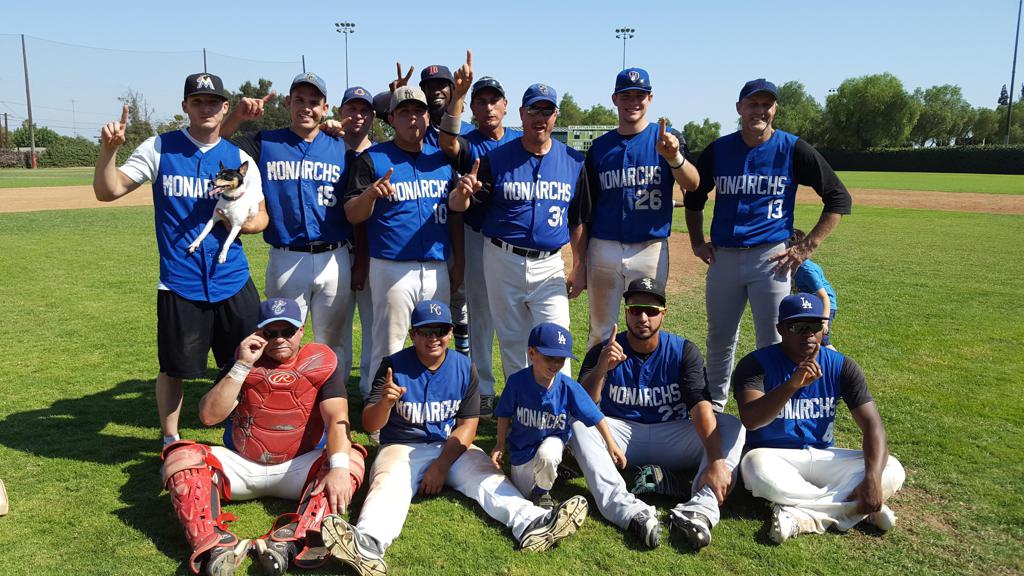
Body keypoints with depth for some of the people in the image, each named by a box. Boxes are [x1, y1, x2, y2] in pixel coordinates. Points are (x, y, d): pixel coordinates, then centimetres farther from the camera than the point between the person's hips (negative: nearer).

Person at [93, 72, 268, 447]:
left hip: (233, 279, 2)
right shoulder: (160, 148, 2)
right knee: (175, 368, 8)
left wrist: (244, 221, -12)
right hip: (179, 282, -2)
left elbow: (261, 217, 10)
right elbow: (108, 191, -2)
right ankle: (170, 440, 30)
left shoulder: (239, 158, 6)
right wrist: (108, 149, -18)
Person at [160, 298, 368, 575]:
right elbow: (209, 417, -10)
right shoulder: (243, 363, 3)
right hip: (240, 467, 2)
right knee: (181, 456, -20)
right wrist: (242, 366, -17)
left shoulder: (321, 362, -3)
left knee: (352, 459, -28)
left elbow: (337, 418, -17)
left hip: (299, 468, -2)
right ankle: (214, 545, -42)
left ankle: (293, 541, -49)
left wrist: (339, 467, -35)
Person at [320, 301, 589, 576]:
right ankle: (368, 545, -58)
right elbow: (369, 425, -10)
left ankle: (530, 523, -45)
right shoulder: (394, 366, -6)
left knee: (487, 476, -22)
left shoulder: (464, 367, 1)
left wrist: (441, 466, -14)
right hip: (402, 448, -2)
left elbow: (467, 425, -2)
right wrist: (384, 403, -34)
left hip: (453, 448, 3)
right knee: (387, 482, -31)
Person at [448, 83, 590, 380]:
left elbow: (578, 220, 9)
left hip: (549, 266, 0)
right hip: (503, 262, 0)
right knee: (511, 341, 12)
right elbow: (457, 206, -5)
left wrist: (579, 267, 7)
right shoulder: (496, 158, -2)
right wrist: (463, 191, -29)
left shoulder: (573, 161, 3)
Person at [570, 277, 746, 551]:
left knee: (732, 426, -21)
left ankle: (699, 510, -40)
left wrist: (716, 461, -34)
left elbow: (701, 407, -19)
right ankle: (628, 510, -43)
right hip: (621, 435, -1)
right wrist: (601, 369, -37)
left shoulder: (683, 351, -5)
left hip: (672, 438, 1)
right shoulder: (603, 352, -6)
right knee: (577, 424, -29)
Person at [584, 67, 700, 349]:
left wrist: (673, 156, -37)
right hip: (604, 249, 2)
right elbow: (587, 208, 10)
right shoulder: (600, 146, 7)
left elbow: (693, 184, -16)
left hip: (650, 250, -2)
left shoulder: (665, 138, 1)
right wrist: (580, 262, 7)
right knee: (600, 331, 11)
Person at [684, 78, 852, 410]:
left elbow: (839, 199, 1)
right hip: (723, 257, 3)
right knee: (719, 338, 13)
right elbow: (694, 197, 21)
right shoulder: (718, 149, 6)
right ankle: (715, 405, 31)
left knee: (772, 344, 1)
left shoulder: (793, 149, -2)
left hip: (770, 258, -3)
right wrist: (697, 242, 12)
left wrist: (807, 248, -5)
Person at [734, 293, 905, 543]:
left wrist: (873, 479, -26)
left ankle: (801, 515, -26)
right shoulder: (756, 363, -12)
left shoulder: (841, 366, -2)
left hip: (822, 456, 4)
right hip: (773, 455, -4)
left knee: (892, 471, -17)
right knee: (757, 467, -38)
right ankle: (854, 505, -23)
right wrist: (792, 384, -42)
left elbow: (872, 424, -9)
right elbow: (750, 420, -28)